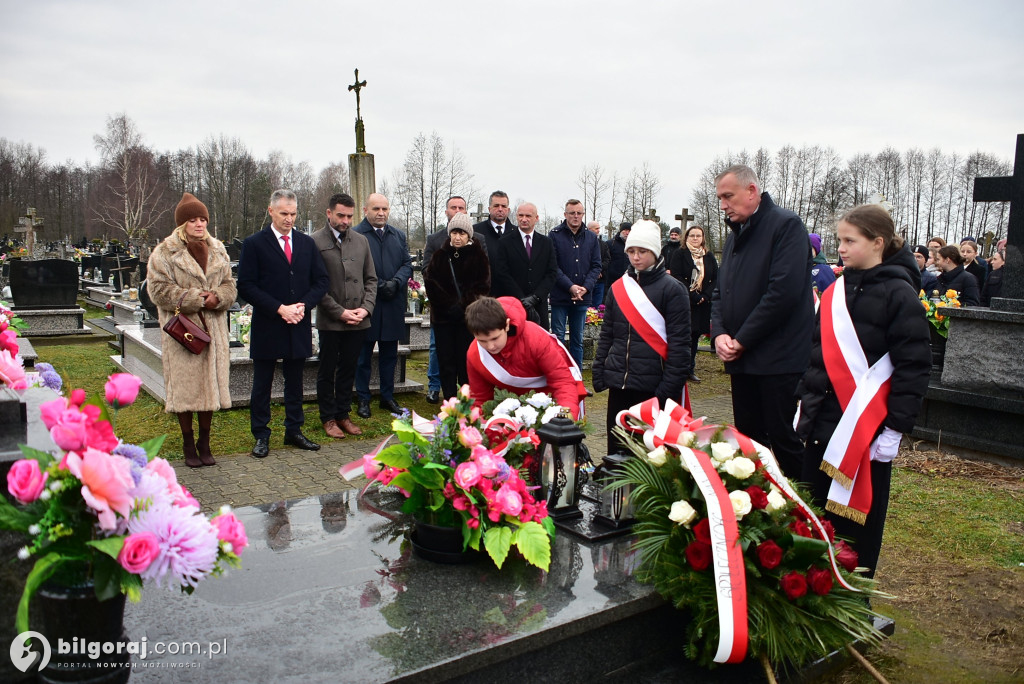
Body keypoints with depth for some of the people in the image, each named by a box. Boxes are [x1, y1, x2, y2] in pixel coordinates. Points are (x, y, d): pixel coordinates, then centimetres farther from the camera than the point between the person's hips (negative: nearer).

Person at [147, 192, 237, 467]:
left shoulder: (217, 250, 12)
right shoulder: (165, 252, -3)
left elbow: (229, 286, 13)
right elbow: (158, 289, -8)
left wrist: (217, 298, -9)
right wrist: (194, 298, -15)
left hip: (212, 328, 4)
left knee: (211, 382, 7)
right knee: (185, 386, 0)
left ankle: (204, 442, 21)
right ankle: (188, 445, 15)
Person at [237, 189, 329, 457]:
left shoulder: (307, 243, 9)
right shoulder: (254, 244, -3)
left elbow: (322, 280, 8)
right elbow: (246, 286, -8)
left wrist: (304, 305, -9)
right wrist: (279, 309, -16)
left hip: (299, 326, 4)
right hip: (267, 327, -3)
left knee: (295, 382, 13)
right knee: (262, 384, 7)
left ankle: (294, 430, 25)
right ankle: (261, 435, 17)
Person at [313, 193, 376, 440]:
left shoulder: (361, 241, 9)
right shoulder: (315, 241, -6)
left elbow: (371, 279, 12)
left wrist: (366, 308, -3)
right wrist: (340, 312, -12)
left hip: (358, 321, 4)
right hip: (330, 321, -4)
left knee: (348, 369, 13)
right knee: (327, 371, 8)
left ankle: (343, 415, 26)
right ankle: (328, 418, 21)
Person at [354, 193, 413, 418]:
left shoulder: (398, 236, 13)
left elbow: (407, 263, 8)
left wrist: (395, 282, -10)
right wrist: (379, 286, -16)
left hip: (393, 305, 5)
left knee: (389, 354, 13)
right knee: (364, 355, 6)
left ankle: (388, 397, 25)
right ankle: (363, 399, 17)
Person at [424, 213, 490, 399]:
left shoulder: (478, 256, 4)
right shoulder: (440, 256, 10)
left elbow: (482, 286, -1)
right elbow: (432, 285, 2)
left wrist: (462, 306, -11)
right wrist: (450, 306, -9)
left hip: (468, 316, -2)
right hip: (443, 316, 2)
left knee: (466, 361, -3)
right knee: (446, 361, 0)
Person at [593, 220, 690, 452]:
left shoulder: (672, 289, -4)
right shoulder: (617, 288, 10)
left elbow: (679, 342, -8)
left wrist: (671, 385, -14)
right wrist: (599, 373, 7)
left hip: (653, 387, -4)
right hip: (619, 383, 5)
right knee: (616, 450, 10)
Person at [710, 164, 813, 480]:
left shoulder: (786, 225, -9)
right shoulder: (736, 234, 17)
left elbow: (784, 291, -20)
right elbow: (720, 291, 16)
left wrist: (741, 341, -15)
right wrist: (719, 333, -2)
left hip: (778, 359, -8)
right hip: (741, 359, 8)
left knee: (785, 441, -2)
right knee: (748, 440, 13)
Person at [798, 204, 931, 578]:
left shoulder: (899, 294, -9)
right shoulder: (837, 290, 10)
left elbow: (913, 366, -12)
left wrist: (896, 427, -14)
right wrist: (805, 401, 15)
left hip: (867, 429, -6)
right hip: (823, 422, 6)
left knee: (858, 515, 5)